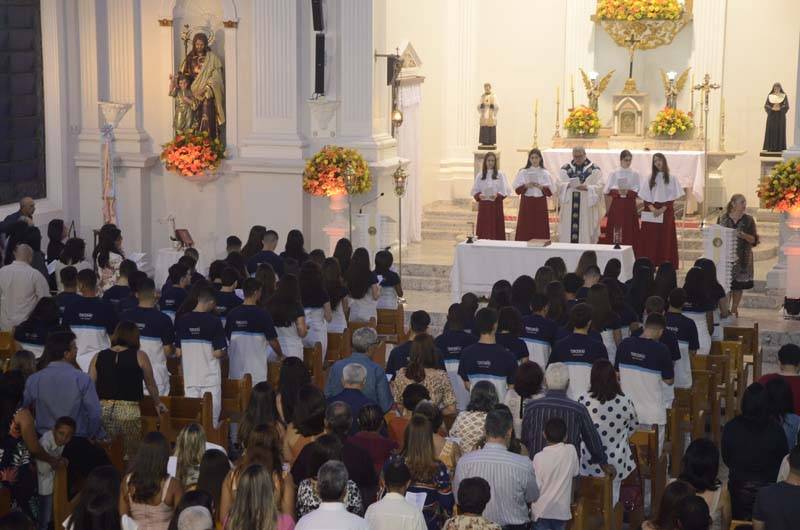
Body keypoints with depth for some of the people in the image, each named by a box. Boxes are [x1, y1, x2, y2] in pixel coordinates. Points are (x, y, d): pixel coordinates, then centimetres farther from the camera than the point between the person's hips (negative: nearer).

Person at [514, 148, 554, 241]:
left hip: (540, 205, 0)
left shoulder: (545, 173, 6)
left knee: (540, 231, -2)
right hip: (526, 204, 0)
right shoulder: (523, 172, 6)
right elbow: (517, 189, 1)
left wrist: (541, 187, -15)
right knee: (525, 230, -4)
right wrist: (526, 186, -16)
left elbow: (550, 191, 2)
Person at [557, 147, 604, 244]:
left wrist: (586, 188, -20)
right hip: (569, 208, 2)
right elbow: (559, 184, 3)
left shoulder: (594, 169, 5)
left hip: (587, 208, -2)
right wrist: (568, 185, -18)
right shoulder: (565, 168, 12)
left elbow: (599, 187, -3)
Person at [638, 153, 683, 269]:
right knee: (649, 240, -2)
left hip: (666, 212, -2)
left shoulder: (671, 178, 3)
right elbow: (645, 196, 5)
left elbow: (672, 196, -2)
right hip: (651, 213, 2)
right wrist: (652, 208, -11)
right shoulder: (651, 177, 10)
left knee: (665, 240, -2)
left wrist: (662, 209, -13)